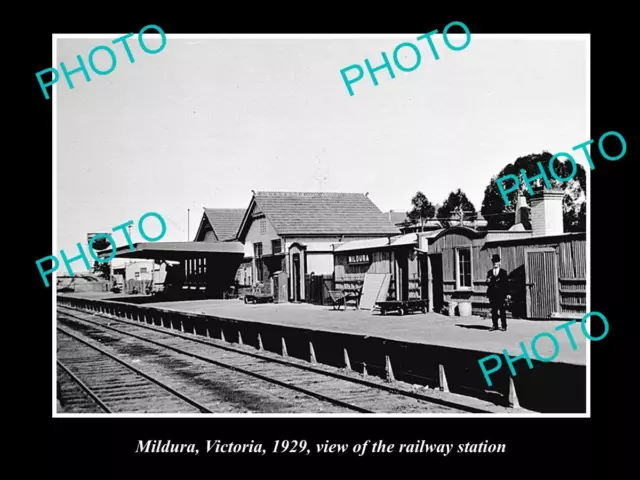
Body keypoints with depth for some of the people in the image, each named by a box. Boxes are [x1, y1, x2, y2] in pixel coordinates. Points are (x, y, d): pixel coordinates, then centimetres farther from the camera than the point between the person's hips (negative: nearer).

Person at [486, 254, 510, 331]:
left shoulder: (503, 272, 7)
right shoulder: (489, 272, 14)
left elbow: (506, 283, 4)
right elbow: (488, 283, 11)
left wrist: (507, 294, -3)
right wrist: (488, 281, -12)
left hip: (501, 294, -3)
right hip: (492, 294, 3)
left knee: (502, 310, -3)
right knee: (493, 311, 3)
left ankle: (503, 326, 2)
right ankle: (495, 325, 10)